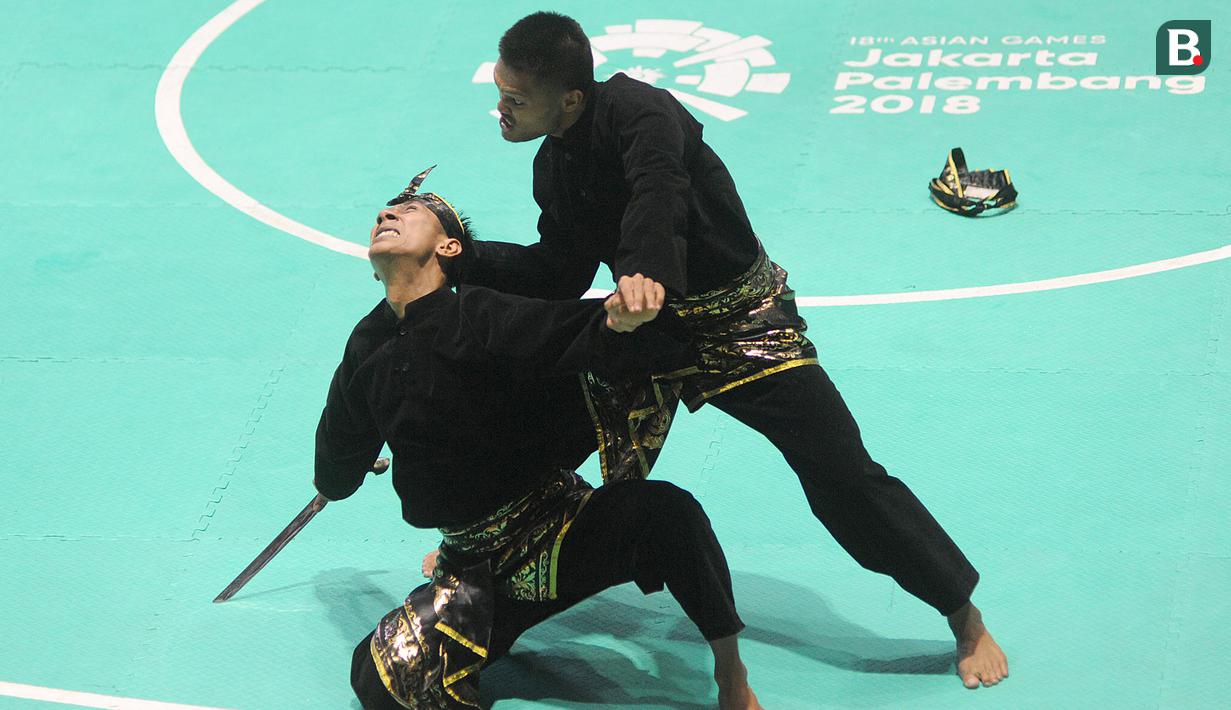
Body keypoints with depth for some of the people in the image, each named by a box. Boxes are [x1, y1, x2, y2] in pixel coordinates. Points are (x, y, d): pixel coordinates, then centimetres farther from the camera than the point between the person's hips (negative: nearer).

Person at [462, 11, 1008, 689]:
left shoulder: (636, 111, -27)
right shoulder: (555, 167, -2)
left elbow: (658, 193, -48)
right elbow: (556, 276, 4)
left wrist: (643, 275, -67)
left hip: (741, 324, -7)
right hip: (650, 322, 7)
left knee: (842, 477, -8)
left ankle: (966, 620, 5)